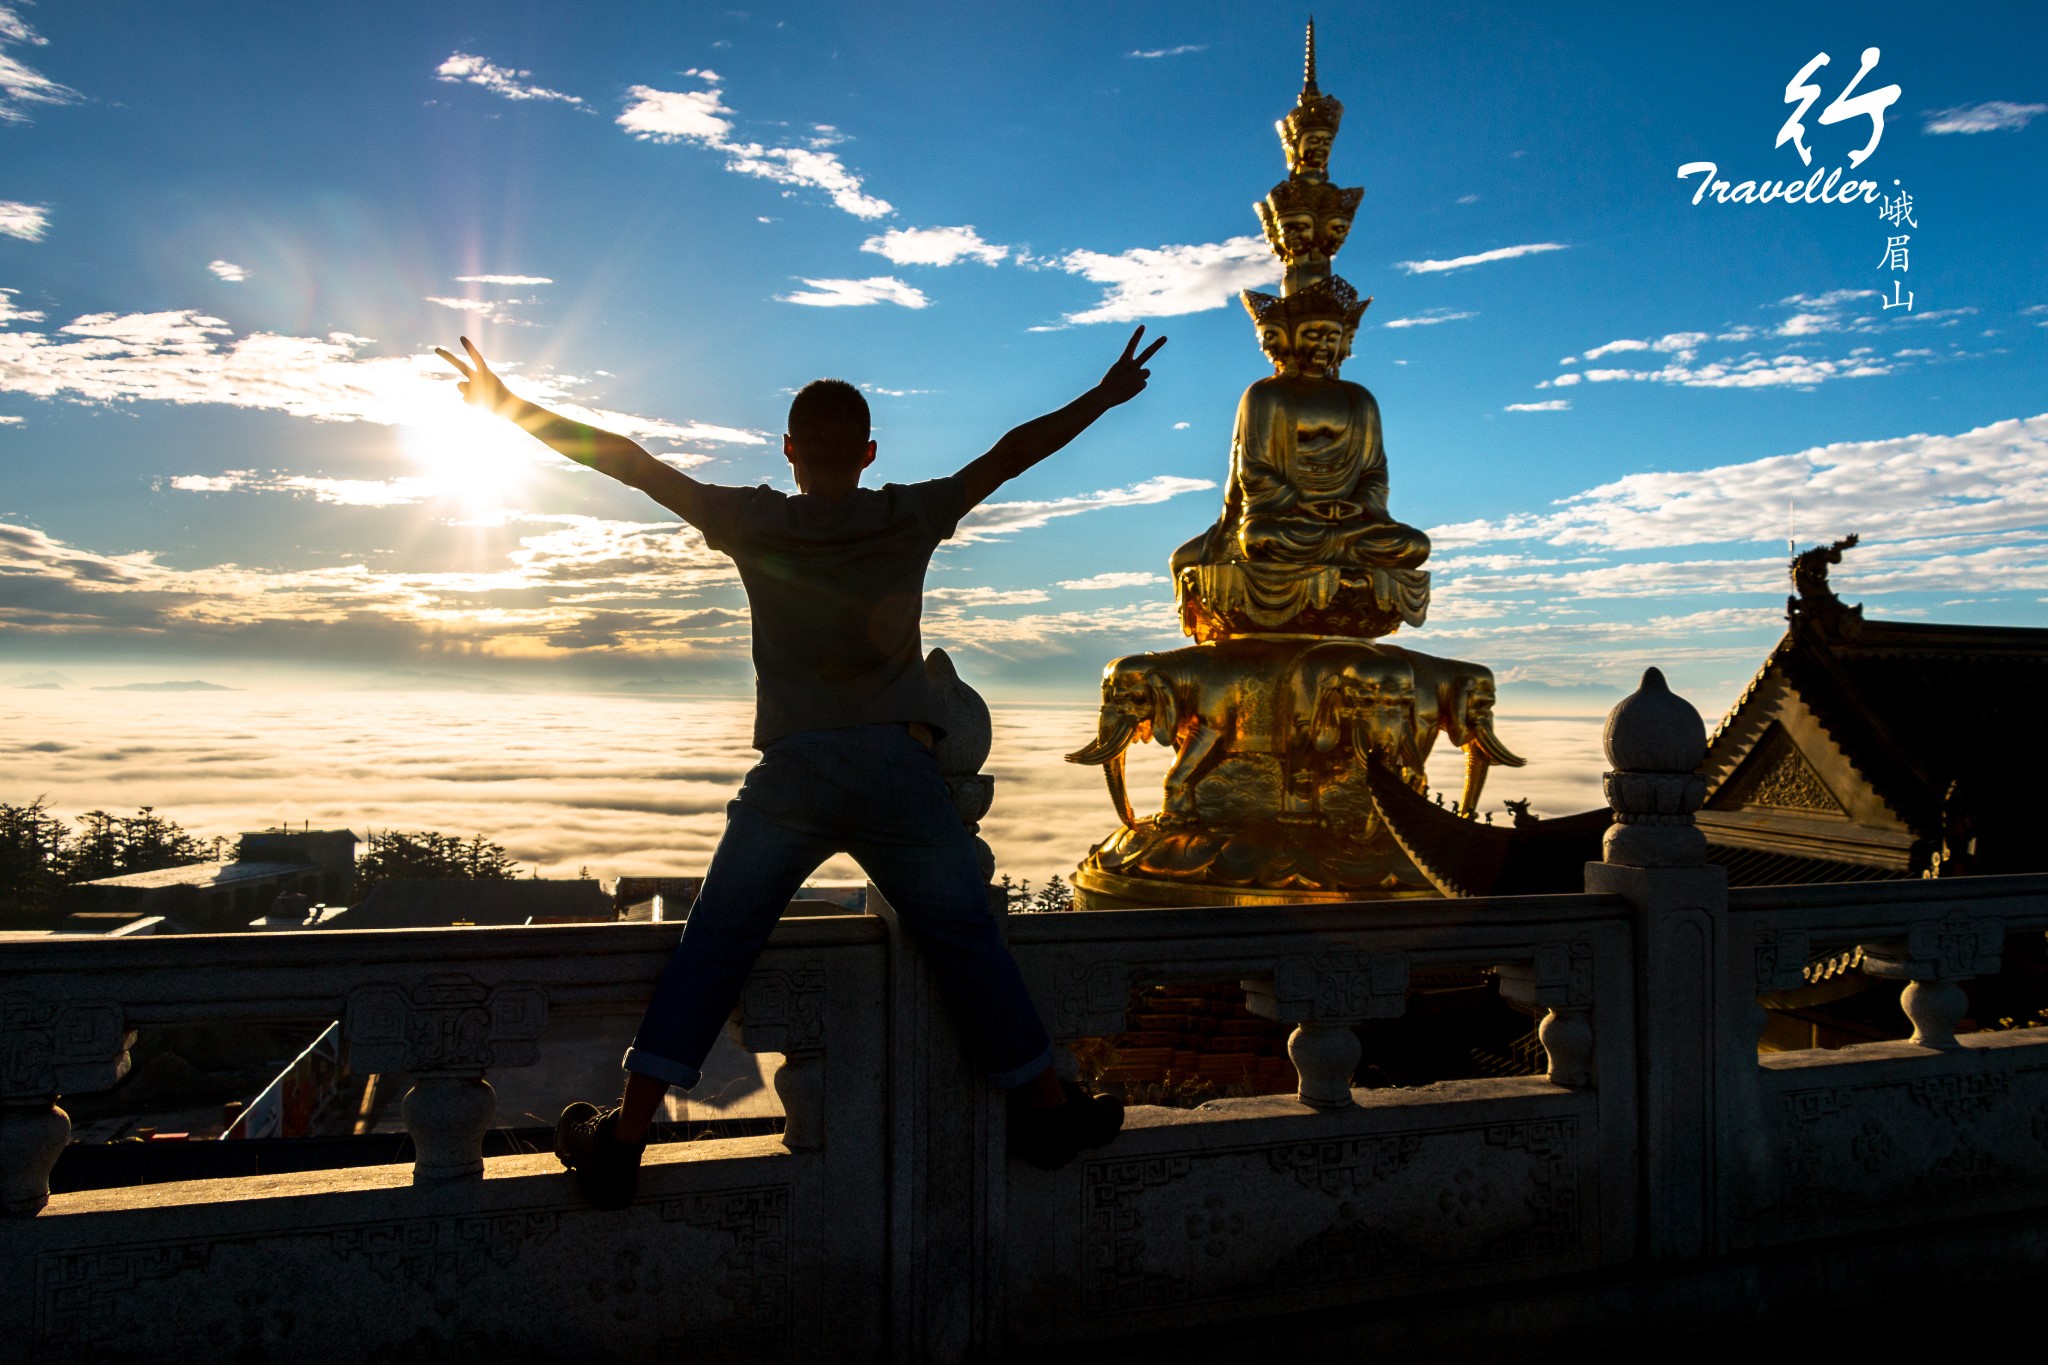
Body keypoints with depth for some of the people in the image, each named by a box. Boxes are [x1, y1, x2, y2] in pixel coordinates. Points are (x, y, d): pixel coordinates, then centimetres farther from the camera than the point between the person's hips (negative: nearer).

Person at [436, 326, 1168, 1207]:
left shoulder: (756, 523, 6)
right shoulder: (911, 517, 8)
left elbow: (629, 462, 7)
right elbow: (1012, 454, 16)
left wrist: (508, 407, 15)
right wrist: (1106, 397, 28)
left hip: (791, 772, 0)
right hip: (900, 768, 0)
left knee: (712, 945, 7)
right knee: (966, 943, 11)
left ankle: (624, 1138, 8)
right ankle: (1046, 1108, 23)